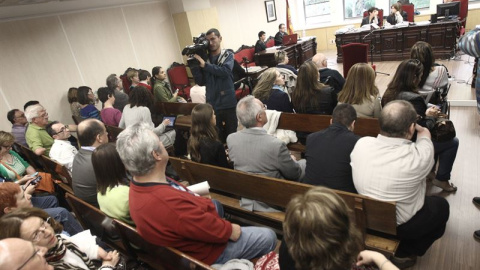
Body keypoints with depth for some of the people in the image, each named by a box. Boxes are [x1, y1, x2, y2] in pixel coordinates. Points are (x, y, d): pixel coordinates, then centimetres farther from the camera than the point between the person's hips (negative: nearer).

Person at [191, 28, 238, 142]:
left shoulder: (228, 55, 4)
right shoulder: (204, 58, 7)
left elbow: (225, 71, -16)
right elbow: (201, 82, 4)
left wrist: (204, 65, -17)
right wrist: (194, 65, -7)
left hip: (228, 102, -1)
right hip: (212, 104, 2)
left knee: (233, 133, 5)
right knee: (217, 135, 6)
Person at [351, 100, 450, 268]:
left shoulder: (361, 144, -22)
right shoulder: (418, 156, -31)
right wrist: (423, 132, 15)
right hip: (400, 225, -4)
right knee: (441, 206, 24)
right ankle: (405, 254, 24)